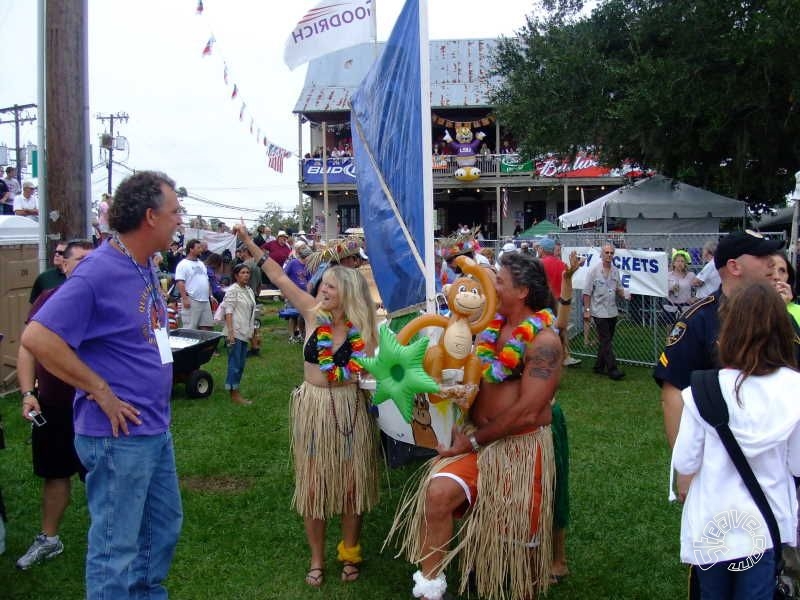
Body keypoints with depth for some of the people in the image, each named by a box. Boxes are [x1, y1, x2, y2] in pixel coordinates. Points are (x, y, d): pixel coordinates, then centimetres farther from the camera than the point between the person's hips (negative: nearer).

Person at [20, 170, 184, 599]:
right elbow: (37, 338, -24)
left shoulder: (144, 267, 8)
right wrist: (101, 392, -20)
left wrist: (156, 399, 11)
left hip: (156, 429, 9)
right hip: (118, 435, -9)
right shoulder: (99, 271, -19)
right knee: (116, 546, 3)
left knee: (164, 526, 22)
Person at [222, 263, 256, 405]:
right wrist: (230, 331, -21)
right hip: (235, 332, -8)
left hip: (245, 333, 8)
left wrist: (252, 330, 19)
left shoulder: (249, 290, 15)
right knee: (235, 363, -5)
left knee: (240, 364, 12)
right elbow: (228, 311, -14)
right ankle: (234, 394, 0)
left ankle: (235, 390, 21)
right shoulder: (232, 291, -9)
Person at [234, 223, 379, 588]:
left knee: (351, 482, 8)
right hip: (313, 407, 1)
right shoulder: (313, 312, -5)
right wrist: (249, 243, -4)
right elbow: (280, 278, -3)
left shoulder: (363, 327, -8)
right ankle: (317, 558, 24)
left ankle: (349, 553, 28)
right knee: (313, 484, 8)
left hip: (351, 409, -1)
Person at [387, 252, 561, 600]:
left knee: (520, 536, 11)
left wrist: (474, 441, -15)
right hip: (479, 439, 5)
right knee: (437, 492, -18)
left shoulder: (543, 342, -17)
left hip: (521, 446, -5)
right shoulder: (493, 327, 4)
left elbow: (526, 413, -22)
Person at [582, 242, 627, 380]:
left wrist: (624, 294, -6)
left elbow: (618, 289, 17)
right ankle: (612, 369, -7)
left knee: (606, 340, 11)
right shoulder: (594, 270, -8)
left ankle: (599, 366, 21)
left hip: (612, 311, 6)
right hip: (599, 311, -6)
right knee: (606, 341, -7)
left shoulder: (615, 271, 8)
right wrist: (587, 310, -12)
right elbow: (587, 292, -8)